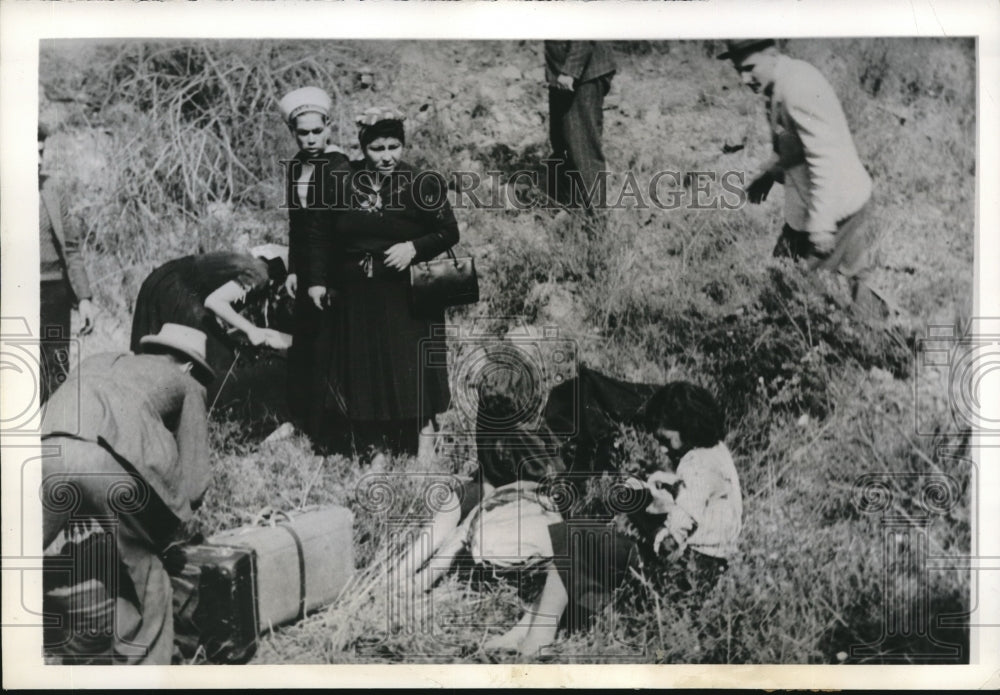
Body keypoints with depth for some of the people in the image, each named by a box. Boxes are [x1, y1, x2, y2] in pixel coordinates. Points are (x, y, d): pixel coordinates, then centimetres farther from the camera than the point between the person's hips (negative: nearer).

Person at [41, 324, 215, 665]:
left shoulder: (96, 363, 41)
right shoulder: (185, 384, 29)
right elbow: (192, 482, 21)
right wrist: (165, 528, 36)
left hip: (45, 455, 3)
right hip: (113, 463, -3)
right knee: (144, 584, 15)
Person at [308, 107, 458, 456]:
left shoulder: (422, 185, -3)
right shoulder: (345, 182, 5)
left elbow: (449, 233, -1)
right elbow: (322, 235, 12)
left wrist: (414, 247, -16)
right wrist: (318, 279, 7)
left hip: (407, 299, -3)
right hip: (355, 301, 3)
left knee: (413, 380, -7)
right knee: (361, 382, 7)